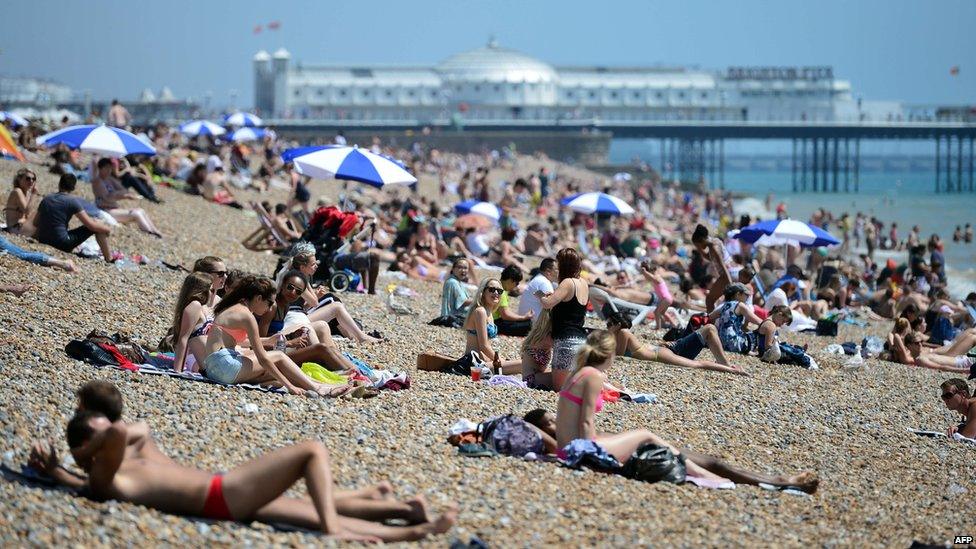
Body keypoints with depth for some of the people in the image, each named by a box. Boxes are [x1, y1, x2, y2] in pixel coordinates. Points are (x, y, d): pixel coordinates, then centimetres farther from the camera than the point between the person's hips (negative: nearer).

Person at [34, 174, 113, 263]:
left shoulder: (46, 199, 8)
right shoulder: (72, 201, -10)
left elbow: (36, 223, 17)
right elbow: (90, 225, -10)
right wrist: (107, 229, 7)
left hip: (43, 242, 7)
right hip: (62, 244, -7)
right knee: (96, 223, 5)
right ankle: (109, 259, 11)